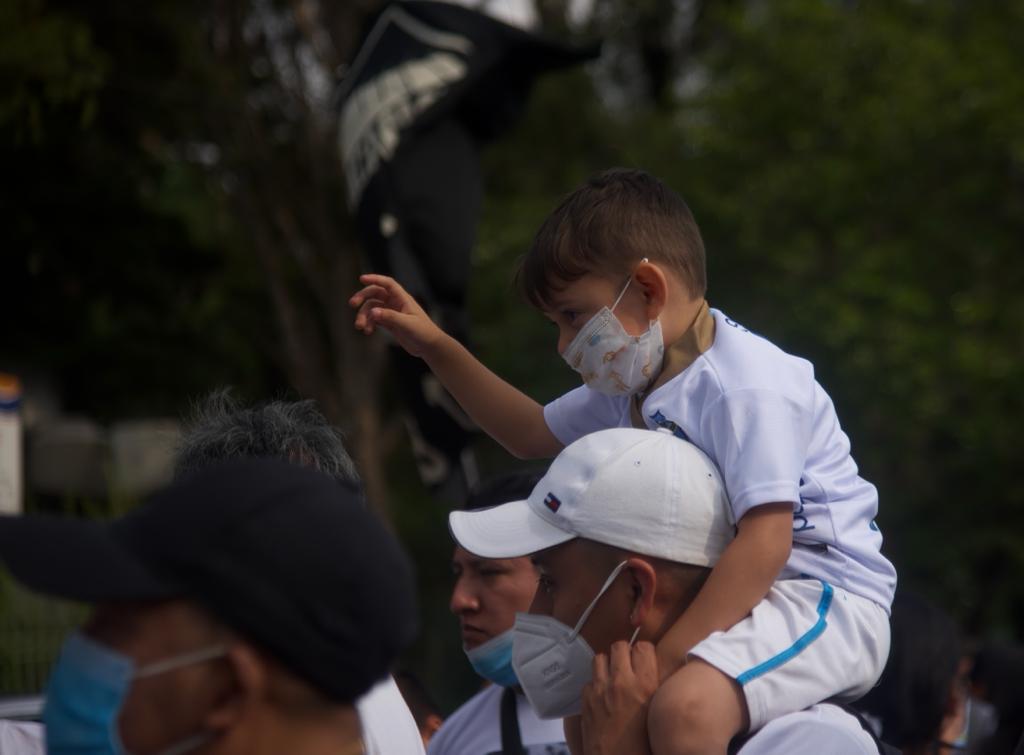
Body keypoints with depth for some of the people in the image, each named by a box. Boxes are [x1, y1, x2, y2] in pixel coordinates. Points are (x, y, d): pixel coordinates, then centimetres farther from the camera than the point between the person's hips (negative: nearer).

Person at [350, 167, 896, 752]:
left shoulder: (746, 386, -20)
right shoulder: (634, 383, 11)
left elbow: (764, 543, -28)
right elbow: (534, 434, 28)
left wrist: (663, 661, -30)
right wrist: (435, 347, 20)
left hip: (829, 599, -10)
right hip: (748, 594, 10)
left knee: (685, 705, -36)